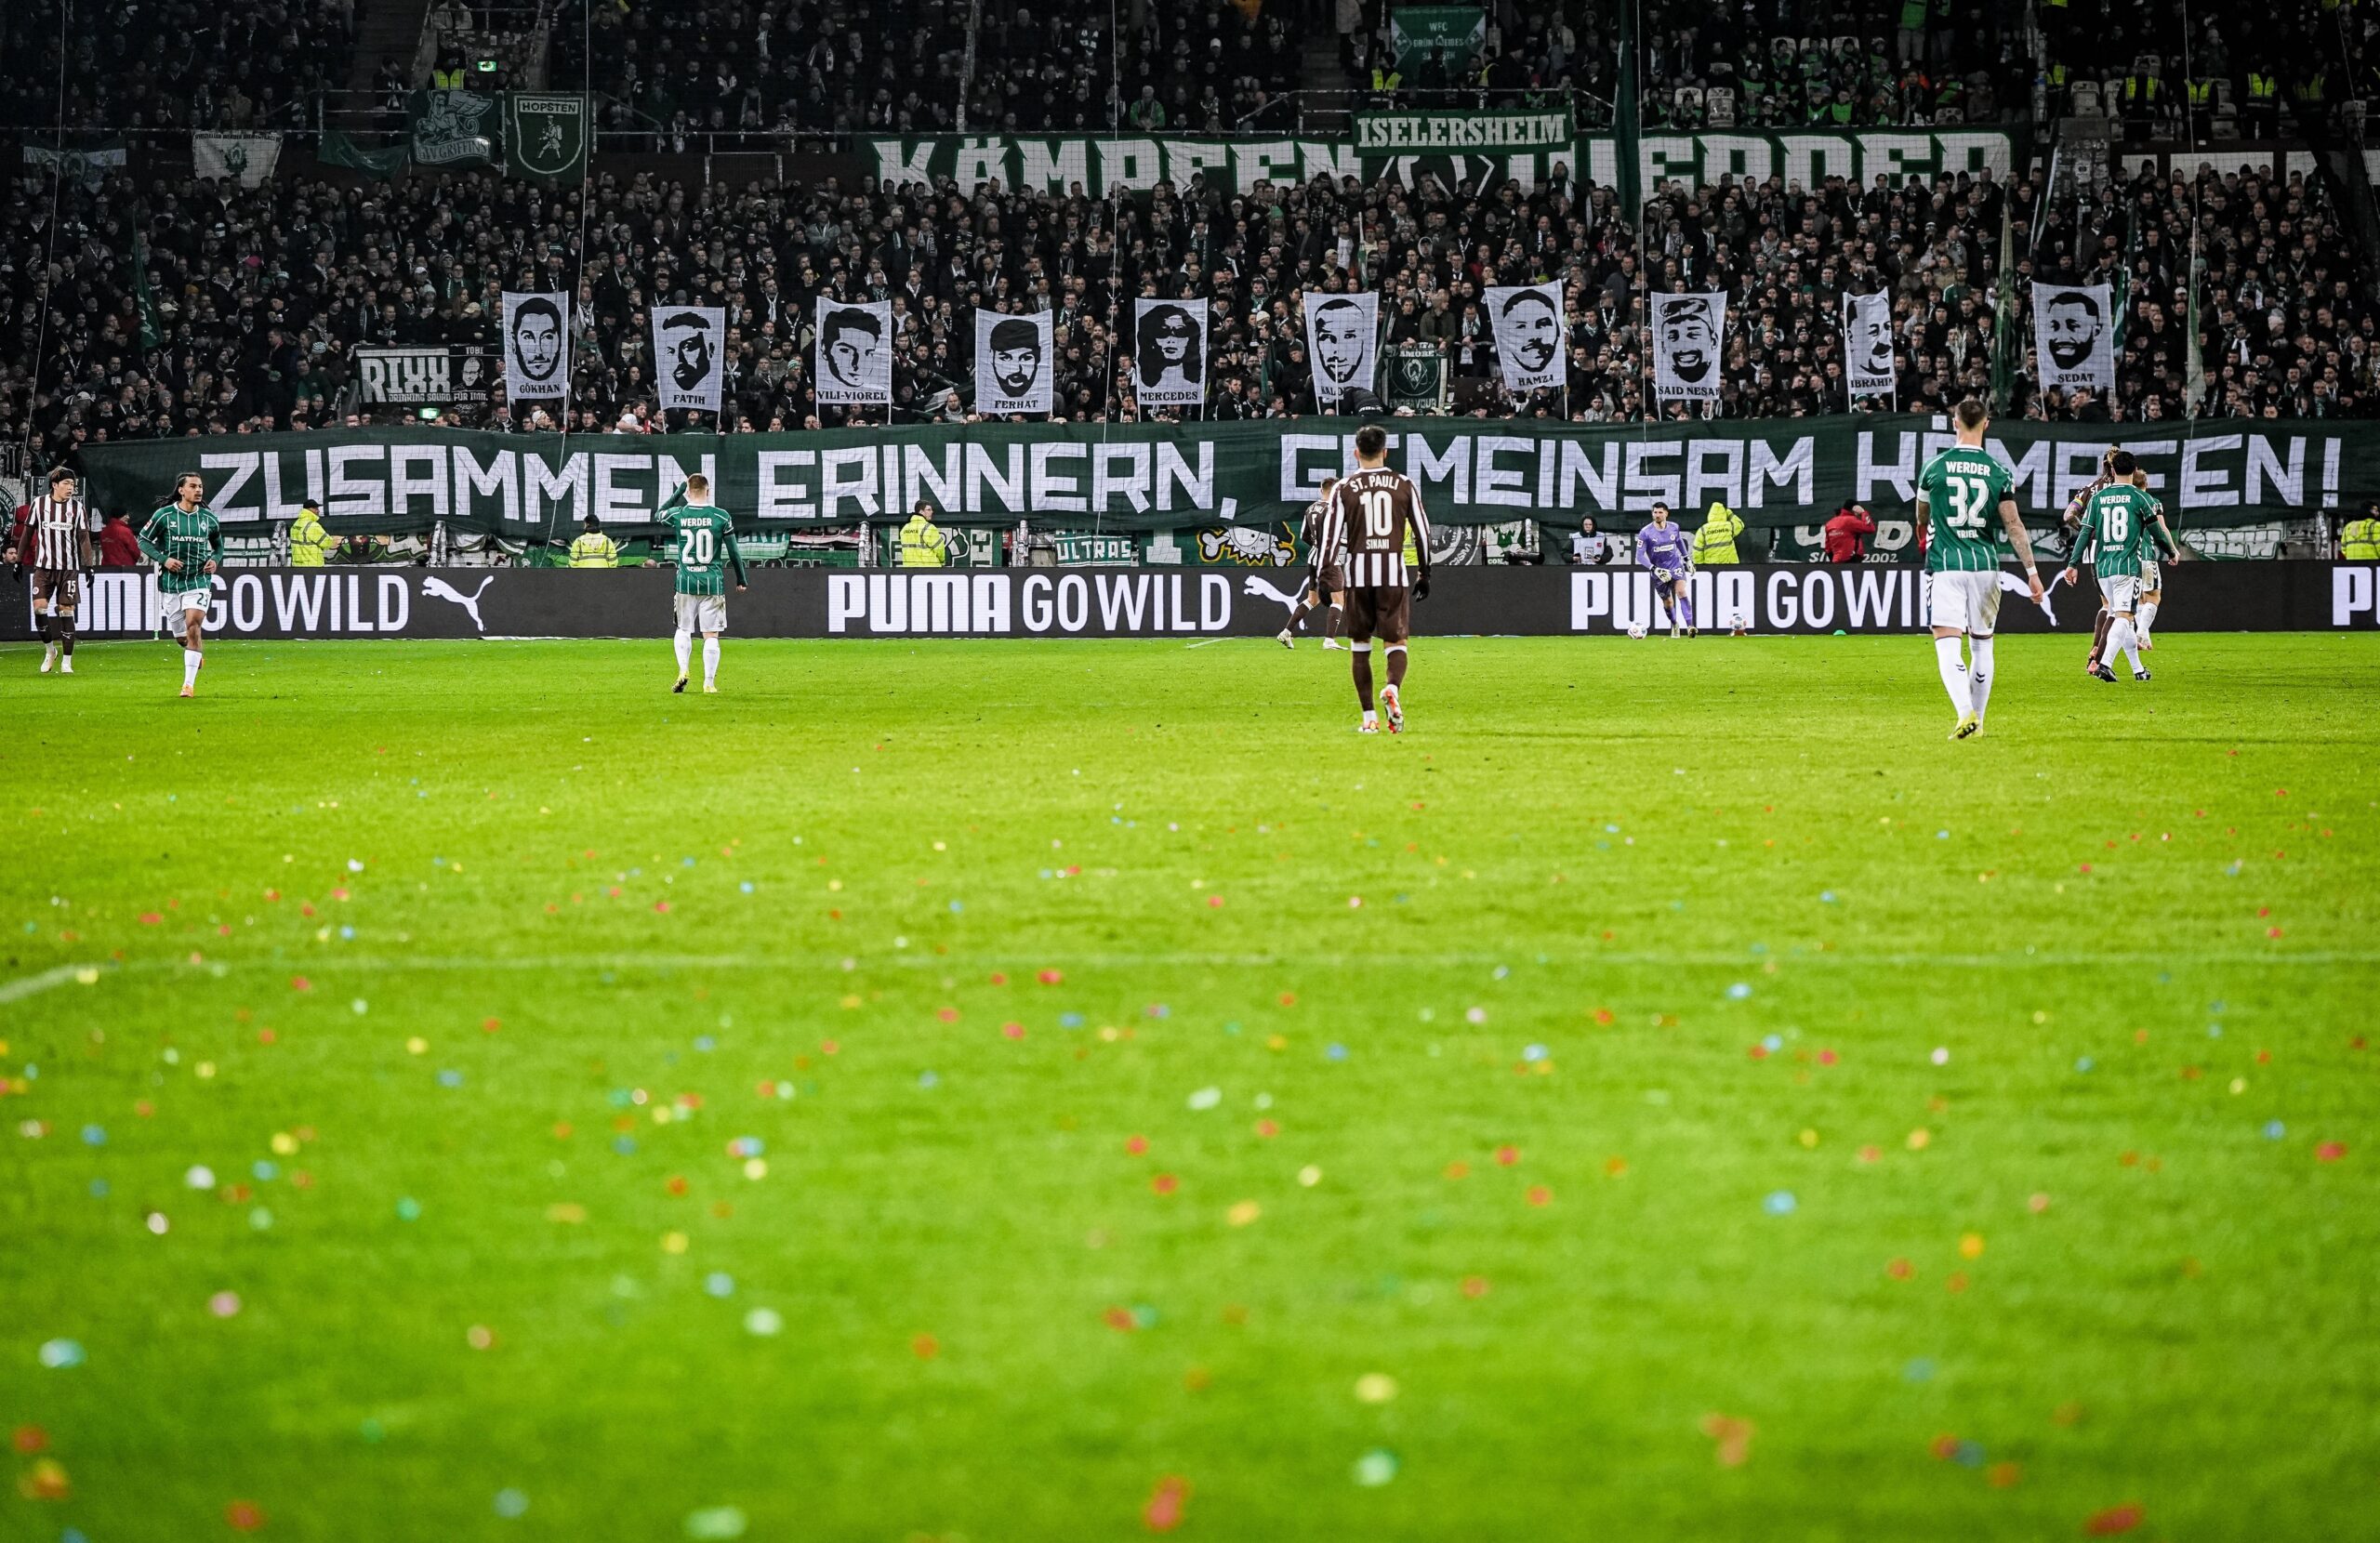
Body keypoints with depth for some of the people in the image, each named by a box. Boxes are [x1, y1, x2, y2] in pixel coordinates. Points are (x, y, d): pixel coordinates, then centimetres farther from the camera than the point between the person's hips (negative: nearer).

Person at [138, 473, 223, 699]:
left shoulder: (209, 518, 4)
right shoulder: (164, 515, -4)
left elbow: (218, 545, 20)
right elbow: (144, 540, 2)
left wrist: (215, 560, -1)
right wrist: (163, 559, -12)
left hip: (199, 581, -1)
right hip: (170, 582, 1)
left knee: (193, 627, -18)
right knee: (181, 635, 8)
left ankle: (189, 683, -17)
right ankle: (198, 653, 44)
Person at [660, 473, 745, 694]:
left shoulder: (677, 515, -1)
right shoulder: (720, 516, -3)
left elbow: (659, 515, 24)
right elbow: (733, 552, 4)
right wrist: (741, 580, 16)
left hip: (686, 582, 1)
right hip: (713, 583, -1)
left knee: (683, 630, 15)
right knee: (711, 635, 3)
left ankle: (683, 670, -5)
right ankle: (709, 682, 0)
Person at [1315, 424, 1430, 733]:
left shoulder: (1344, 488, 4)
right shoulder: (1405, 485, 7)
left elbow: (1332, 533, 0)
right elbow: (1422, 531, 9)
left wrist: (1324, 575, 3)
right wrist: (1424, 573, 18)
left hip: (1357, 571, 0)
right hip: (1394, 571, 0)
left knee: (1360, 644, 9)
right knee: (1395, 641, 4)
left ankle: (1369, 717, 5)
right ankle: (1393, 688, -28)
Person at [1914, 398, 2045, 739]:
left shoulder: (1934, 468, 0)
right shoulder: (1998, 473, 0)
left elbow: (1922, 519, 16)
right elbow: (2014, 525, -4)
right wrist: (2032, 572, -1)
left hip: (1945, 566, -2)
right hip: (1985, 566, 2)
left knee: (1948, 647, -9)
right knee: (1982, 646, 16)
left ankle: (1966, 713, -29)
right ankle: (1977, 720, 20)